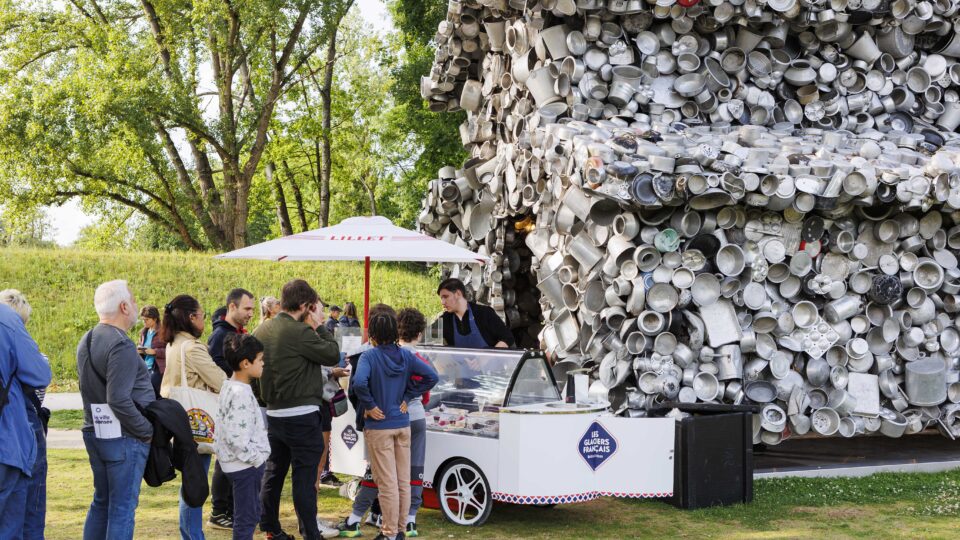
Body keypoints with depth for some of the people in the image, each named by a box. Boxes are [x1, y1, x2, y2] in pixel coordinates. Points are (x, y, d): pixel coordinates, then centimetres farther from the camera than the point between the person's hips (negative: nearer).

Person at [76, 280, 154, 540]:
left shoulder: (86, 341, 11)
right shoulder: (121, 345, -19)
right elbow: (119, 400, -25)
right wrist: (147, 430, -15)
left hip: (94, 432, 9)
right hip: (123, 437, -9)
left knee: (102, 502, 18)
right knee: (122, 508, -2)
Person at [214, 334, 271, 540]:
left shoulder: (229, 386, 9)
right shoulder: (241, 394, -23)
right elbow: (236, 438, -27)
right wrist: (257, 458, -16)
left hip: (243, 463, 10)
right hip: (245, 465, -10)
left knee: (251, 515, 19)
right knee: (246, 518, -3)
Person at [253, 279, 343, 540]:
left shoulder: (262, 331, 7)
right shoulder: (299, 332, -19)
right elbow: (333, 355, -12)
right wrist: (319, 326, -2)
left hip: (273, 413, 8)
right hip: (301, 416, -8)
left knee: (273, 472, 17)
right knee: (304, 477, -3)